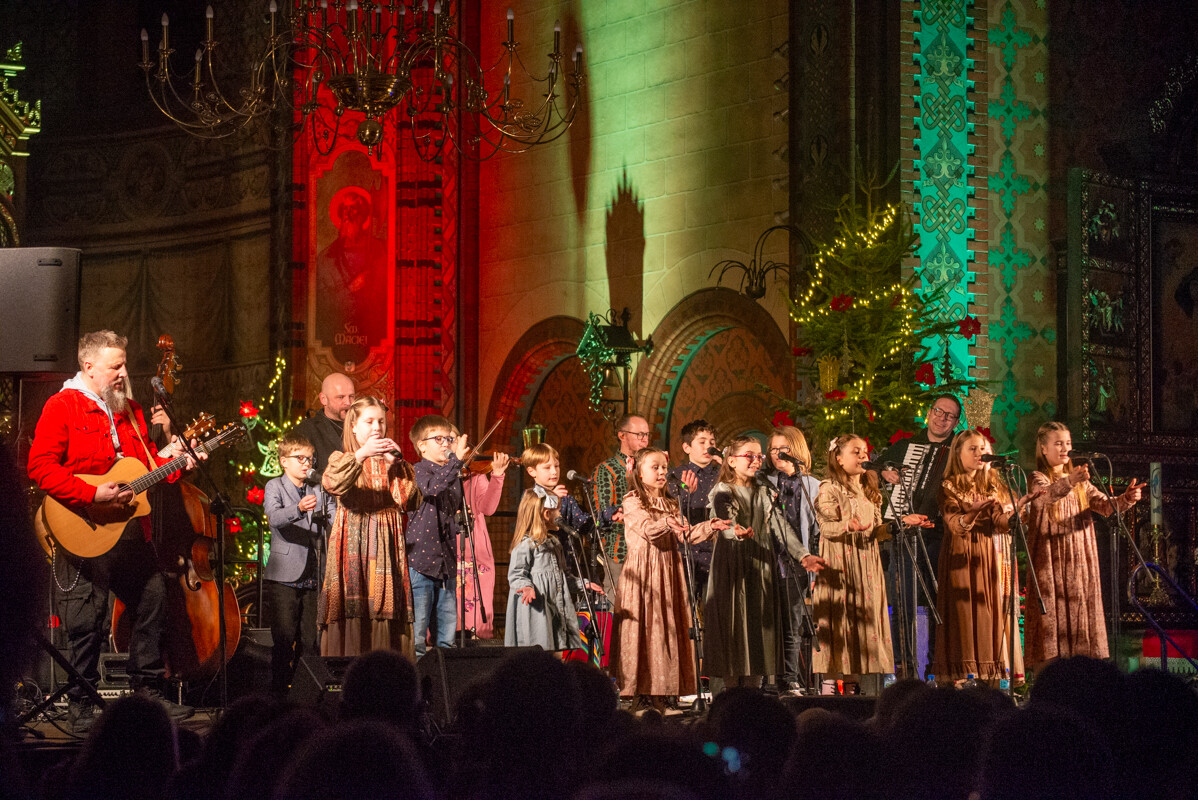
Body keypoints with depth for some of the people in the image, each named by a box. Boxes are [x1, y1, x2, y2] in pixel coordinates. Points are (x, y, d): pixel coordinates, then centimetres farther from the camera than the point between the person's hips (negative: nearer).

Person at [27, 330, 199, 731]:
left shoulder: (129, 409, 15)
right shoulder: (63, 407, -7)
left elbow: (145, 462, 22)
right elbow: (40, 467, -16)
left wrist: (174, 459, 2)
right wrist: (92, 494, -22)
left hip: (132, 529, 7)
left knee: (153, 602, 10)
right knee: (87, 623, -3)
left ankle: (149, 691, 24)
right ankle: (81, 705, 9)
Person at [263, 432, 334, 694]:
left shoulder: (319, 492, 17)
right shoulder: (275, 486, 2)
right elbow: (274, 517, -18)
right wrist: (298, 509, -36)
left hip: (311, 576, 5)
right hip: (283, 575, -5)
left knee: (309, 639, 6)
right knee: (284, 638, -8)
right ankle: (278, 689, -2)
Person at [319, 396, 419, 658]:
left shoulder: (394, 463, 17)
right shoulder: (342, 459, 9)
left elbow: (409, 500, 1)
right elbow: (332, 483, -16)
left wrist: (397, 465, -7)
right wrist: (361, 455, -26)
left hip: (387, 549, 2)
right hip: (352, 547, -2)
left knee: (385, 608, -4)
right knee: (351, 614, -9)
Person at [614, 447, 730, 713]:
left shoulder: (671, 504, 16)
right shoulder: (632, 502, -2)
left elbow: (686, 534, 3)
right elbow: (648, 529, -20)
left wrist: (711, 526, -12)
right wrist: (667, 523, -39)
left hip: (668, 572, 5)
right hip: (642, 572, -5)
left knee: (668, 627, 2)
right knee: (642, 627, -6)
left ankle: (661, 692, 5)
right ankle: (640, 693, -3)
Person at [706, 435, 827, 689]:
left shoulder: (762, 493, 14)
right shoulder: (722, 492, -2)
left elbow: (780, 526, 4)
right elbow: (725, 520, -21)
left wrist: (803, 555, -10)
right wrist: (737, 532, -45)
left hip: (760, 570, 5)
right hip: (732, 568, -5)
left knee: (758, 628, 2)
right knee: (734, 625, -7)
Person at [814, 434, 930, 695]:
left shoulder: (869, 491, 17)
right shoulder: (829, 489, -5)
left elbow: (877, 530, 16)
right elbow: (826, 527, -14)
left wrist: (902, 522, 5)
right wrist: (848, 526, -32)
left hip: (866, 563, 7)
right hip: (839, 562, -7)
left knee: (862, 616, 3)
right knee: (838, 618, -9)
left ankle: (852, 682, 8)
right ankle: (830, 682, -6)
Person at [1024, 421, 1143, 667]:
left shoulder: (1081, 481, 18)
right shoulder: (1038, 478, -1)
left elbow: (1104, 504, 4)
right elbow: (1043, 496, -24)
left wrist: (1126, 499, -17)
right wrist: (1069, 483, -43)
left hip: (1080, 559, 5)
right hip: (1050, 560, -5)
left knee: (1081, 611, 2)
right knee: (1052, 610, -10)